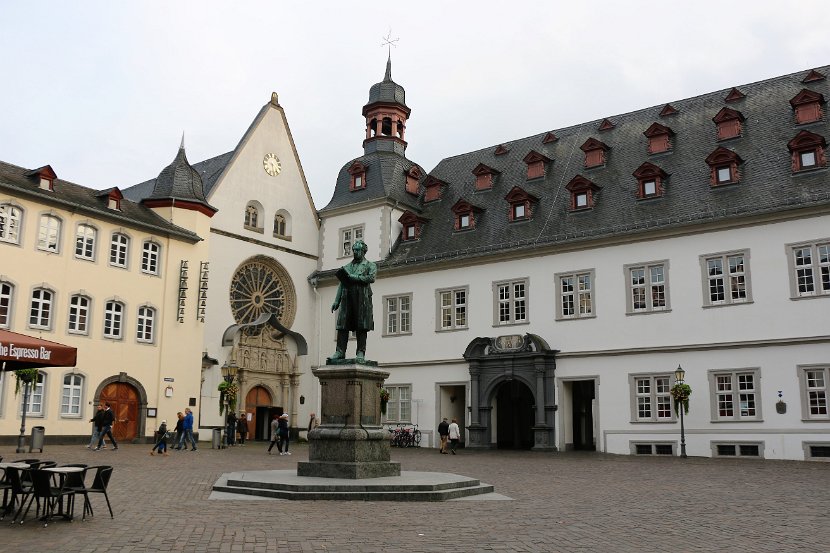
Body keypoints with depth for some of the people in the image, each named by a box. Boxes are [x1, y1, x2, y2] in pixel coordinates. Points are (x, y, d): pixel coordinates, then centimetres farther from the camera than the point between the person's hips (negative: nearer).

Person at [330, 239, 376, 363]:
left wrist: (352, 277, -9)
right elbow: (341, 284, 20)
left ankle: (361, 353, -6)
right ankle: (340, 352, -4)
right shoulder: (347, 267, 24)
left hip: (362, 298, -4)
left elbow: (371, 278, -9)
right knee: (342, 326, -4)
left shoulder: (370, 265, 11)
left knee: (361, 327, -7)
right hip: (347, 297, 4)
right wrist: (336, 301, 9)